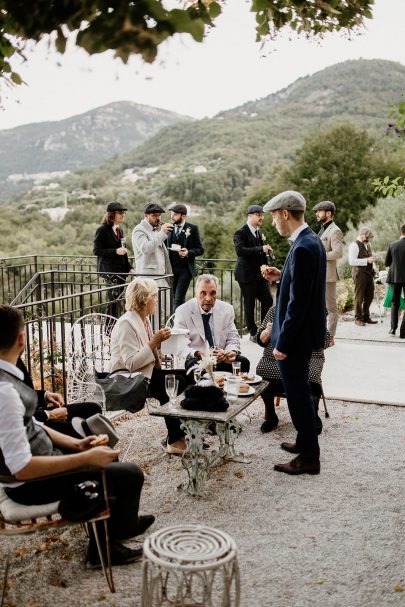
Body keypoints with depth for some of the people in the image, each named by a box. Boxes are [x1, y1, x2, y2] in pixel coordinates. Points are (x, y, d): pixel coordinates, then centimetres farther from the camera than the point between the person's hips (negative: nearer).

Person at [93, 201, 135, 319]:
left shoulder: (119, 230, 16)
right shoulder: (102, 230, -7)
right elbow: (96, 250, -11)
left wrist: (129, 267, 13)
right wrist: (115, 251, -20)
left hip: (121, 270, 7)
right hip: (109, 270, -7)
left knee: (117, 301, 9)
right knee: (114, 301, -10)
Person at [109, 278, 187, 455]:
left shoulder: (144, 320, 10)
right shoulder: (126, 324, -18)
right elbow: (131, 363, -26)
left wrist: (159, 340, -1)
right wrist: (154, 342, -24)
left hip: (146, 371, 9)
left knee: (185, 375, -7)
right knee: (176, 383, -22)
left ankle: (183, 431, -1)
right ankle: (174, 440, -10)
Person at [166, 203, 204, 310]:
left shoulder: (192, 228, -1)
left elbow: (200, 249, -1)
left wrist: (188, 252, -17)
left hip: (185, 269, -4)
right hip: (172, 268, 4)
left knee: (178, 299, -12)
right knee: (176, 298, 9)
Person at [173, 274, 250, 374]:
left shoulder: (227, 309, 8)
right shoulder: (183, 311, -3)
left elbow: (233, 338, 11)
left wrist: (232, 351, -14)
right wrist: (197, 354, -29)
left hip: (221, 359, 4)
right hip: (195, 360, -3)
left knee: (243, 362, -23)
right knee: (193, 366, -36)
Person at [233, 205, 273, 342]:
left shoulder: (259, 232, 14)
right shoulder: (240, 233, -11)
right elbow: (240, 250, -28)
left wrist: (267, 251, 10)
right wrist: (261, 249, -30)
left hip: (260, 274, 7)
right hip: (247, 274, -7)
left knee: (268, 300, 0)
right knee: (249, 304, 2)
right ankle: (253, 333, 13)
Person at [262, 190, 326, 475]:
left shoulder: (303, 248, -23)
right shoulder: (311, 240, 8)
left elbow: (298, 302, -24)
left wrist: (283, 343, -20)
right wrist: (282, 276, 5)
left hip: (297, 335, -10)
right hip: (304, 331, 10)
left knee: (298, 394, 1)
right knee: (300, 392, 21)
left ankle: (309, 458, 13)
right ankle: (306, 442, 36)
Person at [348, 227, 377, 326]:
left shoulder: (367, 244, 17)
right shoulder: (354, 245, -10)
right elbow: (352, 261, -19)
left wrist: (373, 267, 12)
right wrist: (367, 261, -22)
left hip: (369, 273, 8)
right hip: (359, 273, -8)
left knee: (369, 296, 12)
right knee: (359, 297, 0)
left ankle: (366, 317, 24)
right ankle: (358, 319, 10)